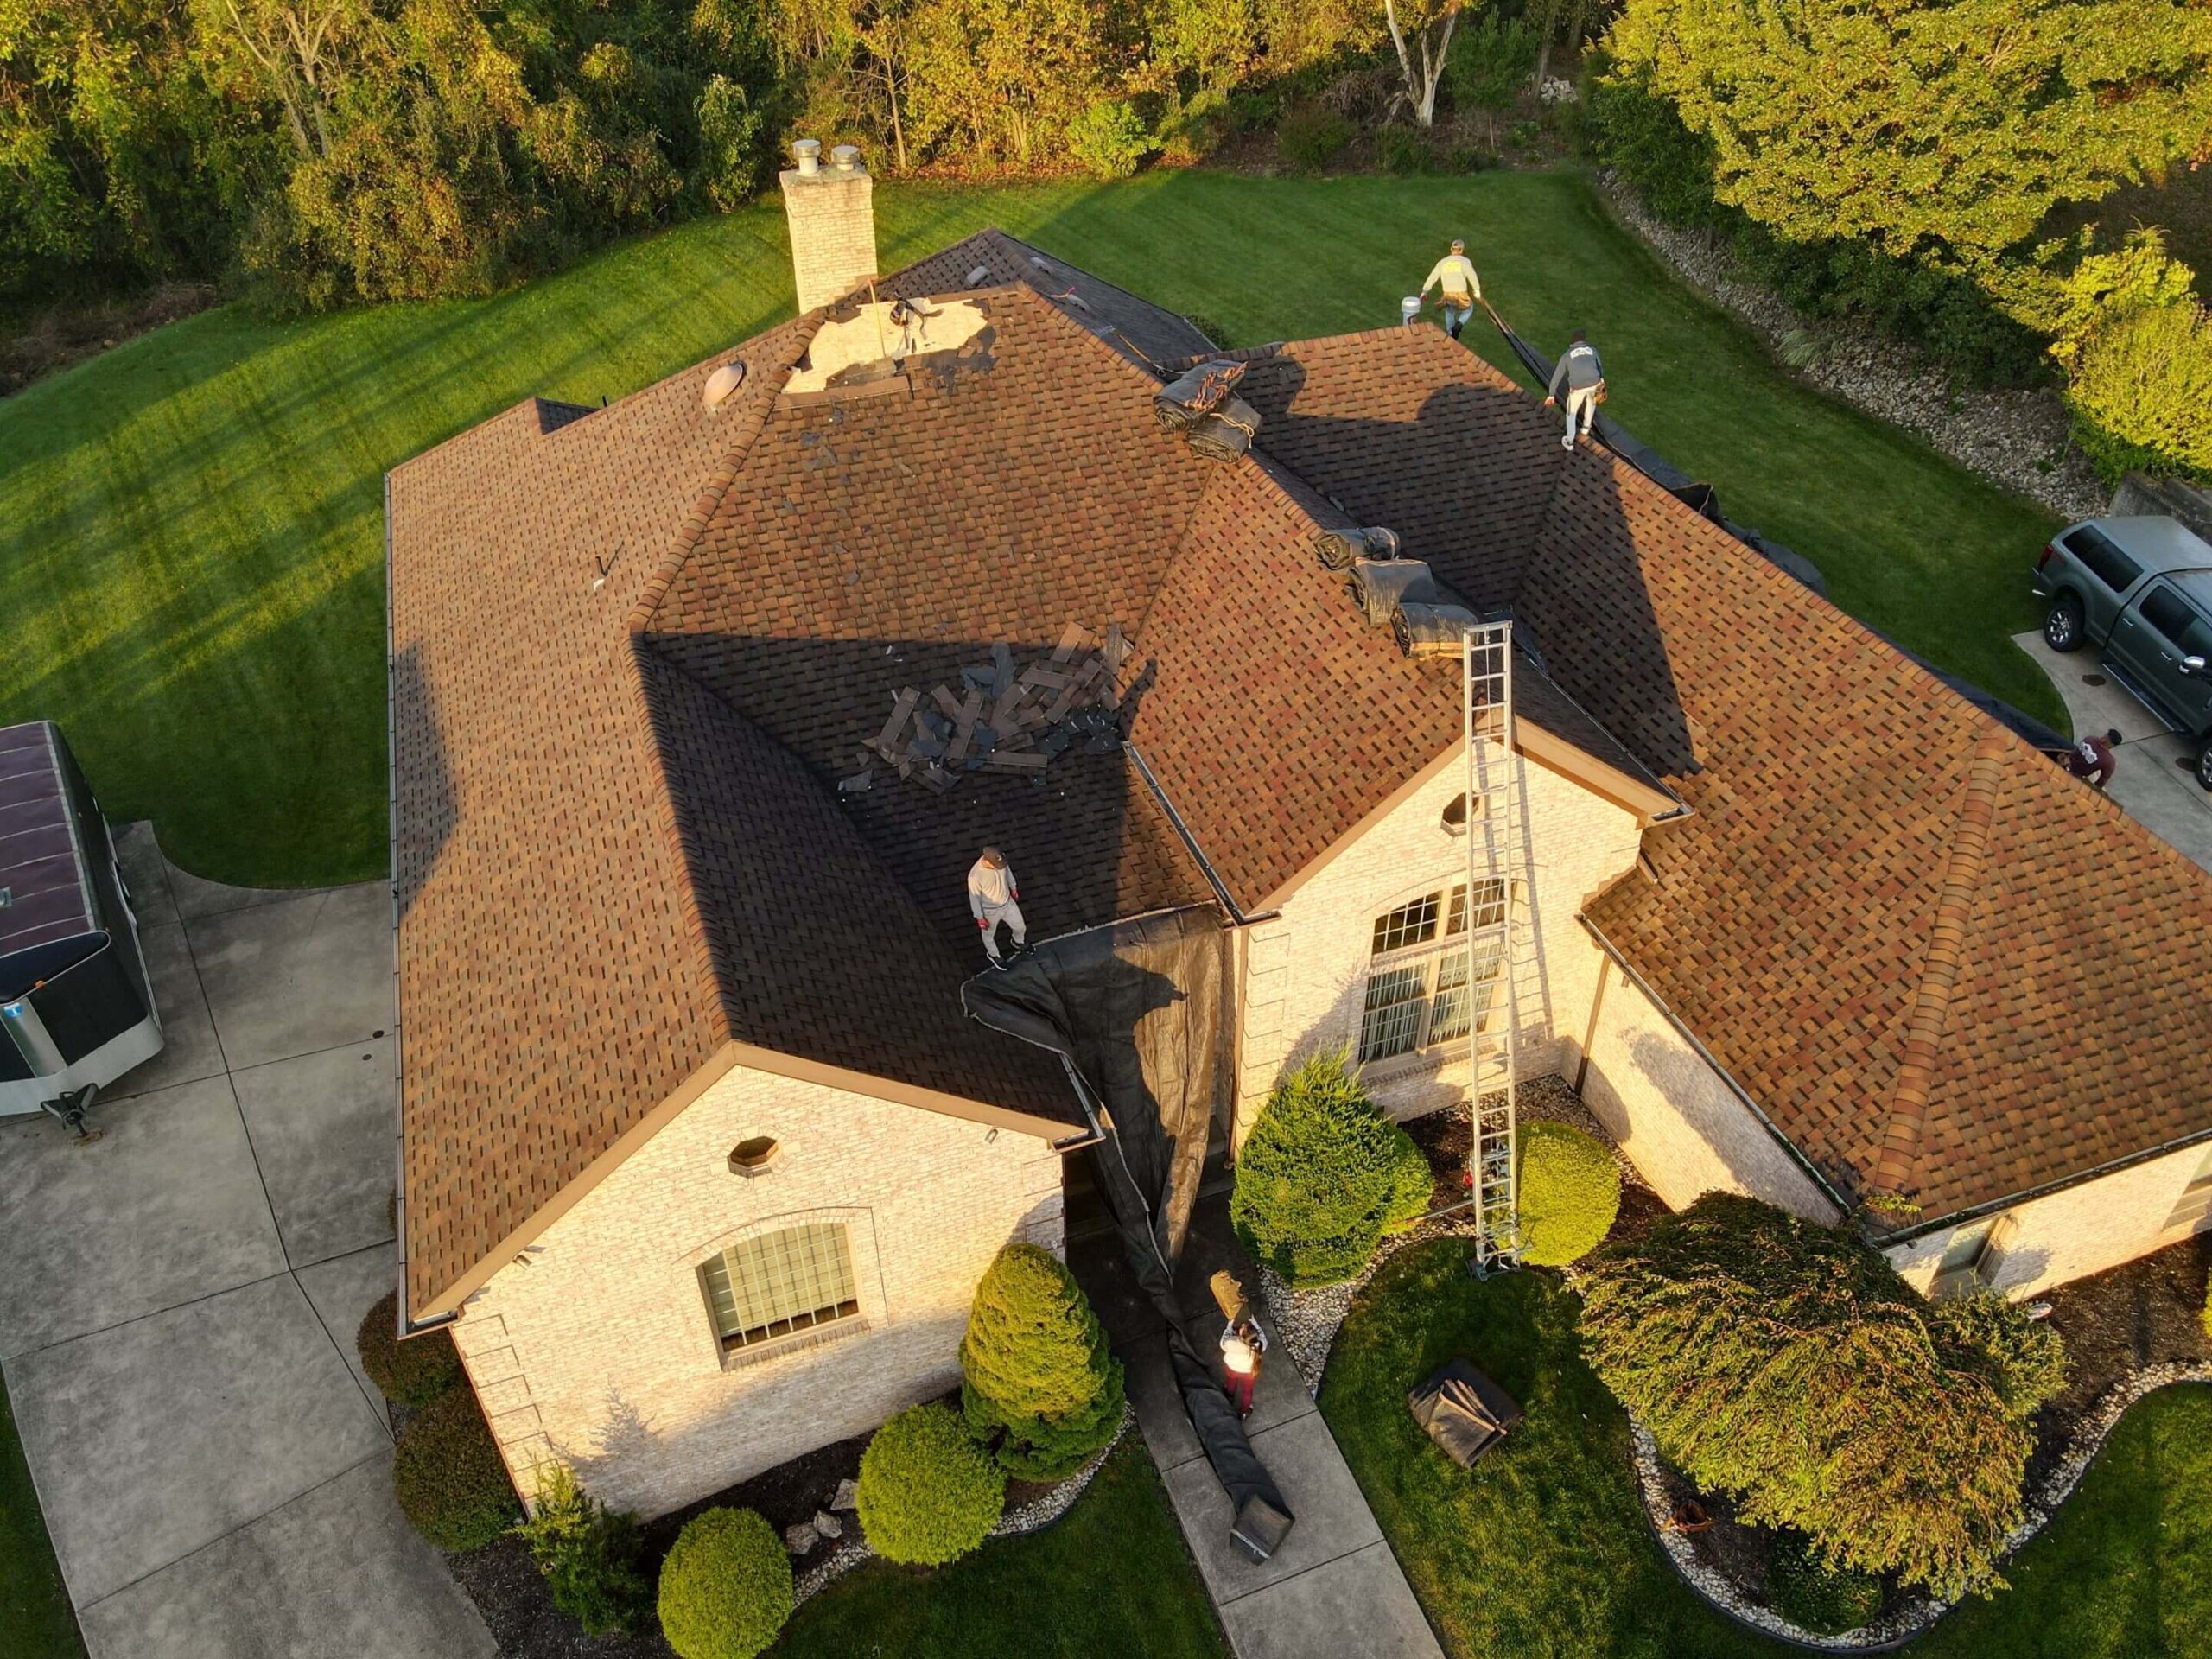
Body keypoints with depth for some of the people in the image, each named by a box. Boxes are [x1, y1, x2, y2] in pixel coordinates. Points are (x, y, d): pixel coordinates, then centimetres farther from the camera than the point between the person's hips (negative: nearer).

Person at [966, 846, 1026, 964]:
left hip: (1008, 902, 5)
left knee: (1020, 927, 25)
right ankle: (993, 954, 57)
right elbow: (974, 897, -22)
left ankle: (1019, 942, 60)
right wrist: (979, 918, -12)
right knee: (989, 934, 26)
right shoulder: (975, 875, -39)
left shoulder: (1000, 858, -24)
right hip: (990, 910, -5)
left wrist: (1013, 888, 15)